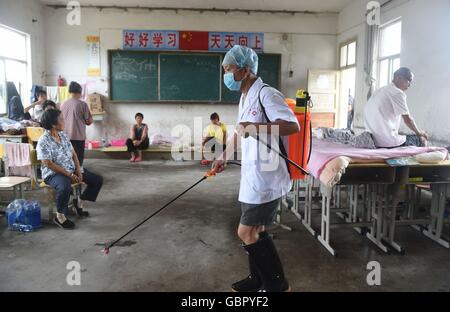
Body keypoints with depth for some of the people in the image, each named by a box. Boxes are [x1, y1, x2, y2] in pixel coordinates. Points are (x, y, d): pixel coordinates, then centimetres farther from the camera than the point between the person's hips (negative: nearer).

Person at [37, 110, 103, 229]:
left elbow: (73, 153, 12)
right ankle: (60, 216, -17)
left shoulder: (63, 135, 7)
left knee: (97, 180, 2)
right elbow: (48, 164, -20)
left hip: (72, 171, 8)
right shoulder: (43, 141, -15)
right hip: (53, 174, -8)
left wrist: (78, 170, -2)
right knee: (65, 187, -40)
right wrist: (69, 175, -20)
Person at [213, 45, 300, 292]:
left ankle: (277, 285, 15)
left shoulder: (267, 94, -15)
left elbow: (293, 126, -25)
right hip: (252, 175, 9)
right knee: (254, 230, 16)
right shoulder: (245, 98, 14)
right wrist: (224, 157, 31)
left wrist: (257, 128, -33)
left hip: (266, 177, -9)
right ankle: (258, 279, 34)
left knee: (247, 232, -3)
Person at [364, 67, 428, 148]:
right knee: (422, 140, 9)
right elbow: (408, 120, -5)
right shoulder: (398, 93, -9)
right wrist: (419, 133, 13)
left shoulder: (380, 91, 17)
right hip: (388, 142, -9)